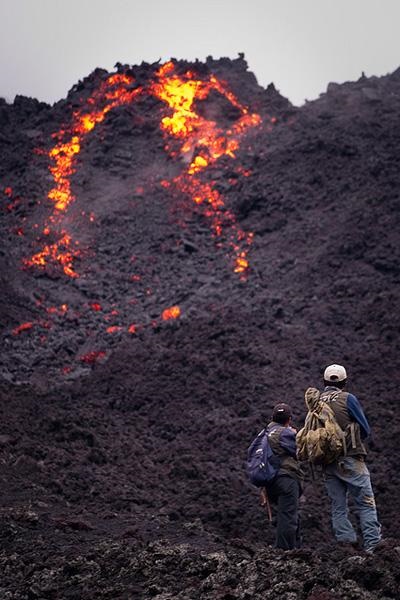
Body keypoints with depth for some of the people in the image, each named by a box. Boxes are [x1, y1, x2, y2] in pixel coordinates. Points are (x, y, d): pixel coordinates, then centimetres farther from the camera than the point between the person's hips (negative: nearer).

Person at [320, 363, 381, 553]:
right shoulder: (348, 399, -3)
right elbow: (365, 430, 0)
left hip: (328, 462, 5)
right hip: (350, 459, -5)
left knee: (338, 507, 9)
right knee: (366, 503, -4)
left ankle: (346, 544, 5)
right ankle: (372, 545, -13)